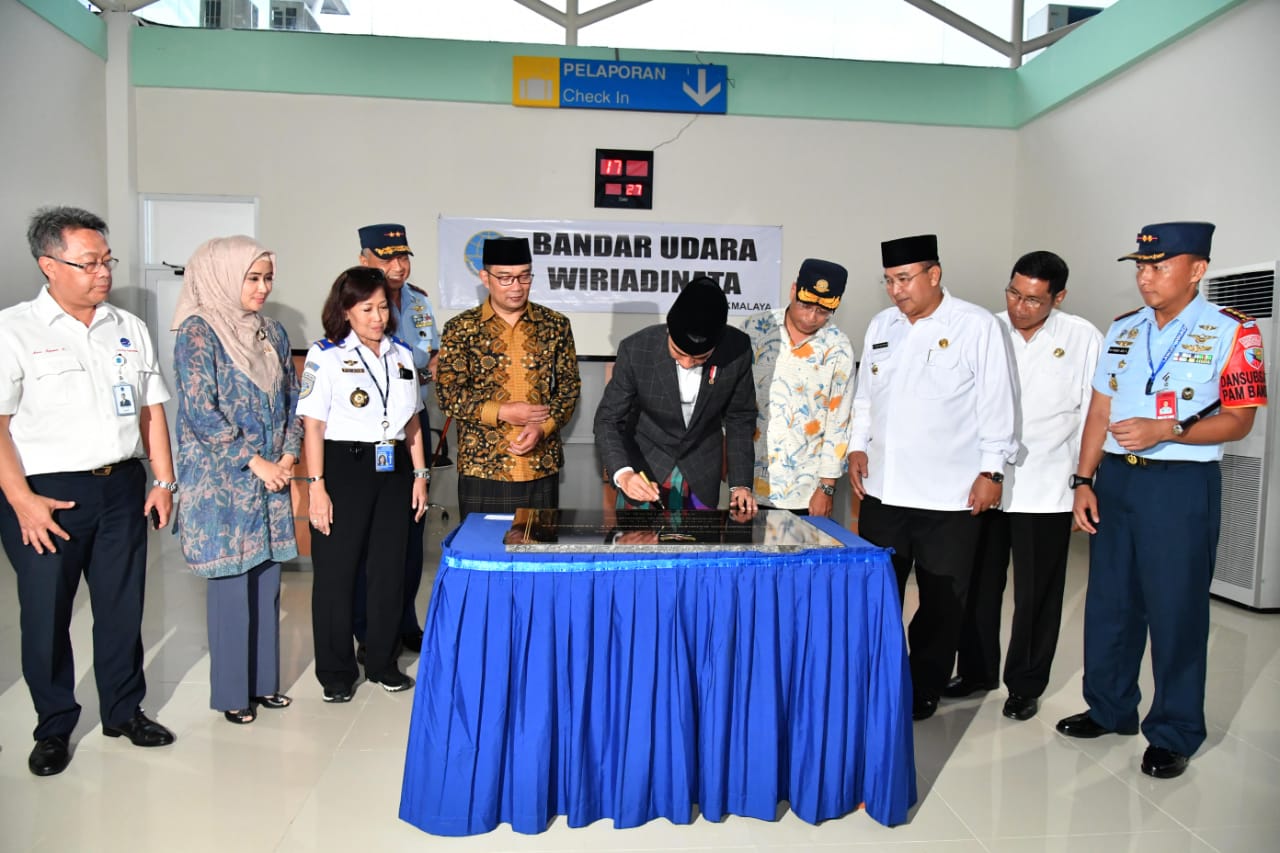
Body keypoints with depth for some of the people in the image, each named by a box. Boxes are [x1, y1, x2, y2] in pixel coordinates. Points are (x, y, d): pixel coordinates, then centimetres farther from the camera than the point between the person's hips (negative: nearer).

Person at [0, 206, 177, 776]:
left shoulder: (129, 329, 9)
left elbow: (151, 408, 11)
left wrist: (163, 480, 6)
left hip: (122, 488, 4)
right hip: (46, 495, -3)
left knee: (123, 607, 12)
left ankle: (124, 711, 29)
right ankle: (54, 728, 26)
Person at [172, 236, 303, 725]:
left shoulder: (272, 332, 10)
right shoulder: (198, 332, -9)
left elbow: (291, 399, 13)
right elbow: (200, 410, -15)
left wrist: (288, 456, 0)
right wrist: (255, 463, -15)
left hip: (272, 476, 6)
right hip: (221, 479, -6)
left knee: (267, 579, 11)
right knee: (232, 582, 1)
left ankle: (263, 681, 25)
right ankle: (231, 692, 16)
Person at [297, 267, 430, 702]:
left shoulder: (401, 354, 11)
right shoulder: (325, 355, -4)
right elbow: (312, 425, -8)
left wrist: (420, 474, 10)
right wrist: (316, 487, -13)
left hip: (393, 469, 5)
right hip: (344, 466, -4)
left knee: (390, 568, 10)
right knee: (336, 572, 3)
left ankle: (382, 661, 26)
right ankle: (336, 671, 18)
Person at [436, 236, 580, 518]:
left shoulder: (555, 325, 5)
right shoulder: (461, 328, 0)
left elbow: (570, 387, 5)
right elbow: (449, 395, -3)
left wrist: (543, 427, -11)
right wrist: (502, 412, -14)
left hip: (542, 466, 2)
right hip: (482, 466, -1)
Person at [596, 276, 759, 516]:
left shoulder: (737, 349, -19)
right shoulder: (636, 349, -24)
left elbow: (740, 418, -4)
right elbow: (608, 419, -17)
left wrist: (740, 484, -9)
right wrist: (622, 473, -34)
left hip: (702, 473, 1)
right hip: (643, 466, -1)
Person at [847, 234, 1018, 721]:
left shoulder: (977, 327, -5)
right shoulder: (880, 326, 10)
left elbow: (996, 404, -6)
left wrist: (991, 470, -8)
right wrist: (858, 445, 6)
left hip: (949, 496, -4)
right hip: (882, 489, 5)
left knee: (941, 600, 9)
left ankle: (924, 690, 26)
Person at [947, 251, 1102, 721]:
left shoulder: (1082, 338, -3)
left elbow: (1093, 414, -1)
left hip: (1045, 490, -2)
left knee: (1036, 596, 10)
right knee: (978, 587, 13)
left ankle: (1025, 685, 27)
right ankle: (975, 670, 32)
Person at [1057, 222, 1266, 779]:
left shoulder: (1232, 332, -6)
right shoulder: (1123, 330, 9)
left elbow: (1238, 420, -8)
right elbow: (1099, 411, 10)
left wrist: (1167, 429, -22)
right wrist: (1084, 481, 5)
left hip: (1181, 485, -5)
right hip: (1114, 478, 5)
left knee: (1176, 612, 4)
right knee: (1108, 602, 13)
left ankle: (1173, 734, 21)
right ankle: (1110, 709, 31)